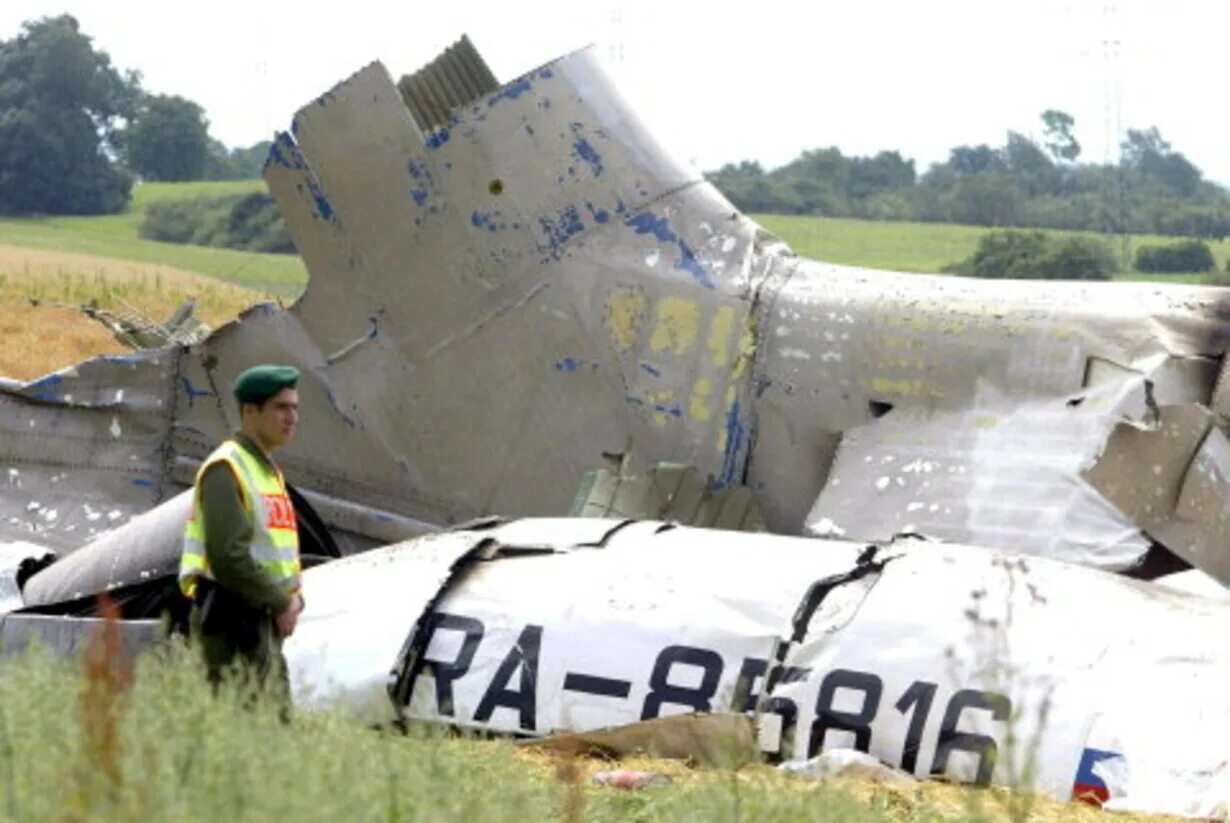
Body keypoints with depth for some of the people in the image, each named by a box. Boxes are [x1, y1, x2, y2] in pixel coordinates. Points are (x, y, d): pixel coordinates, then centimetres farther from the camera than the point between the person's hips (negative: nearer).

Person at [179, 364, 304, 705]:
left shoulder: (269, 470, 21)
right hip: (233, 616, -10)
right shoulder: (226, 469, -11)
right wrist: (281, 602, -14)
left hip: (264, 618, 10)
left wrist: (292, 597, 6)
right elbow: (229, 555, -20)